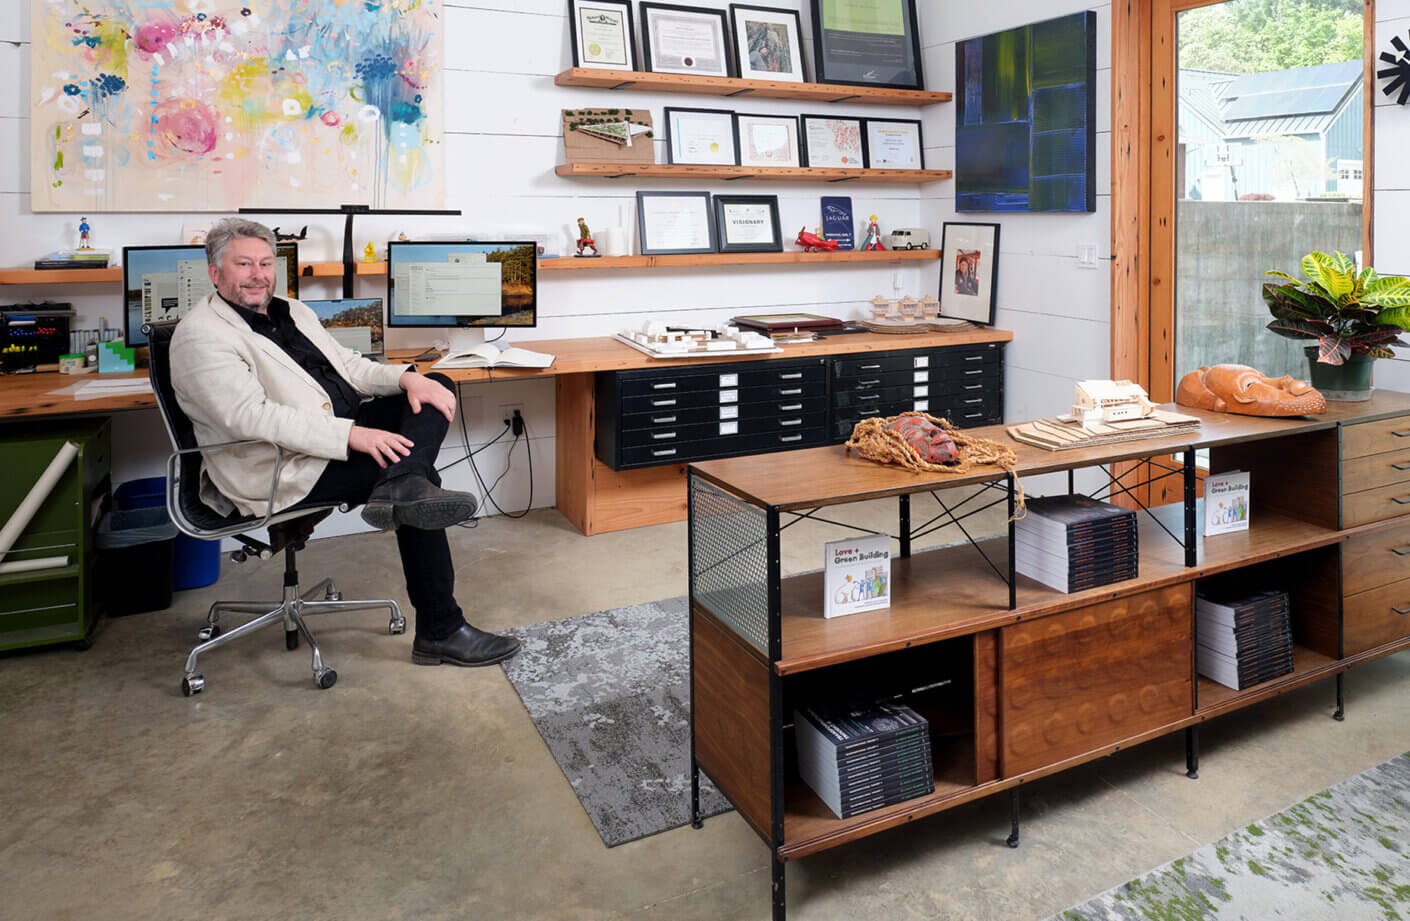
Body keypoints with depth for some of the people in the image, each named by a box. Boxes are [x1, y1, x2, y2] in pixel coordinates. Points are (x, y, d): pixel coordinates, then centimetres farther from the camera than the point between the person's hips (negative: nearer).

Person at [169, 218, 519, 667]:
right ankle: (440, 632, -16)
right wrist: (351, 435, -31)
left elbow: (350, 367, 18)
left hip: (345, 430, 9)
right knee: (413, 468, -21)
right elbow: (250, 416, -22)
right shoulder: (200, 336, -9)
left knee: (436, 389, -2)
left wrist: (406, 378, -4)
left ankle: (401, 487, -34)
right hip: (288, 471, -8)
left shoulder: (292, 311, 19)